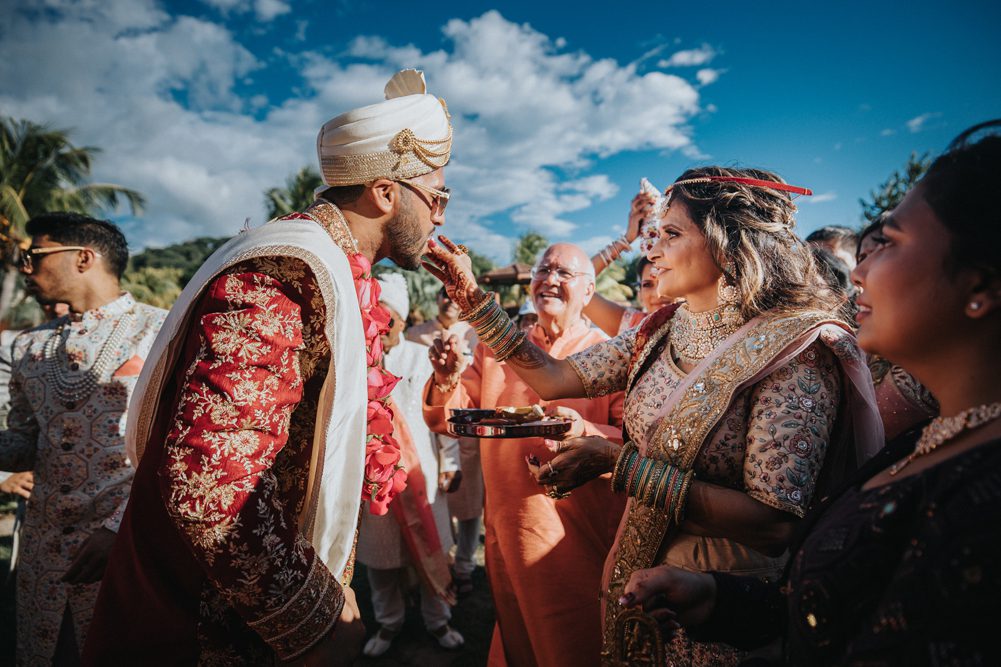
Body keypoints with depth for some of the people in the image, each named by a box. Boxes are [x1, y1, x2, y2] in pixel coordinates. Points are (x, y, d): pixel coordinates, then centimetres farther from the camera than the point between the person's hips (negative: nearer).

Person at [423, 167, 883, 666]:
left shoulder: (795, 349, -21)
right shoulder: (664, 330, -1)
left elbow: (774, 523, -27)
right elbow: (555, 378, -2)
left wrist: (617, 463, -28)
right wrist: (471, 297, -7)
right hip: (636, 575, 5)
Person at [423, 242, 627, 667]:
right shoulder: (497, 349, 6)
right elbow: (448, 420, 5)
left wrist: (585, 431, -31)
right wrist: (446, 381, -15)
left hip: (575, 533, -4)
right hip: (504, 530, 4)